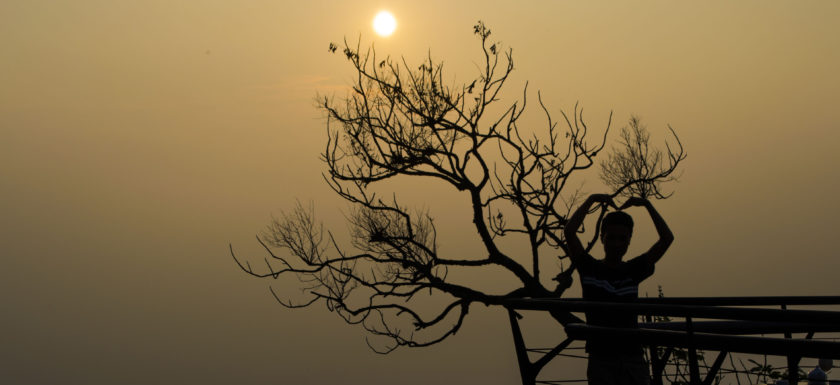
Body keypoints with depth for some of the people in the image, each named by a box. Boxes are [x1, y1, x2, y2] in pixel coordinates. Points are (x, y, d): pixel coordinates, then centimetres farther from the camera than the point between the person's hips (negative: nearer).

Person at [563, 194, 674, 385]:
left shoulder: (634, 270, 11)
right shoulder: (589, 268, 5)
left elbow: (667, 238, 3)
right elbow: (569, 232, -9)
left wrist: (647, 204, -2)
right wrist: (591, 199, -7)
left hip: (632, 356, 2)